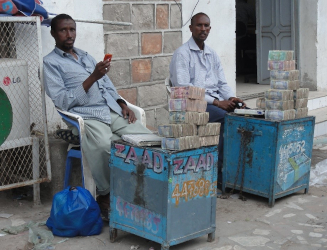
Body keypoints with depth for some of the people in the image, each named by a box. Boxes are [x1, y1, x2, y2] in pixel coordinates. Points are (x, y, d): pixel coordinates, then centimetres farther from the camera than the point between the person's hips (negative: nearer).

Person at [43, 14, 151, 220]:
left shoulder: (87, 57, 27)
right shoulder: (51, 63, 6)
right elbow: (62, 101, -6)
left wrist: (123, 104, 8)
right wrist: (92, 78, -13)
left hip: (113, 111, 6)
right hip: (87, 116, -6)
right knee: (103, 145, -37)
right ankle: (105, 196, -16)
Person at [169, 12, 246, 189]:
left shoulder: (212, 54, 19)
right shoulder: (182, 53, -4)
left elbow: (222, 84, 18)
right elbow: (183, 87, -16)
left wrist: (232, 98, -6)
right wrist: (216, 102, -20)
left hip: (215, 100, 7)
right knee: (227, 117, -31)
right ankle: (218, 172, -21)